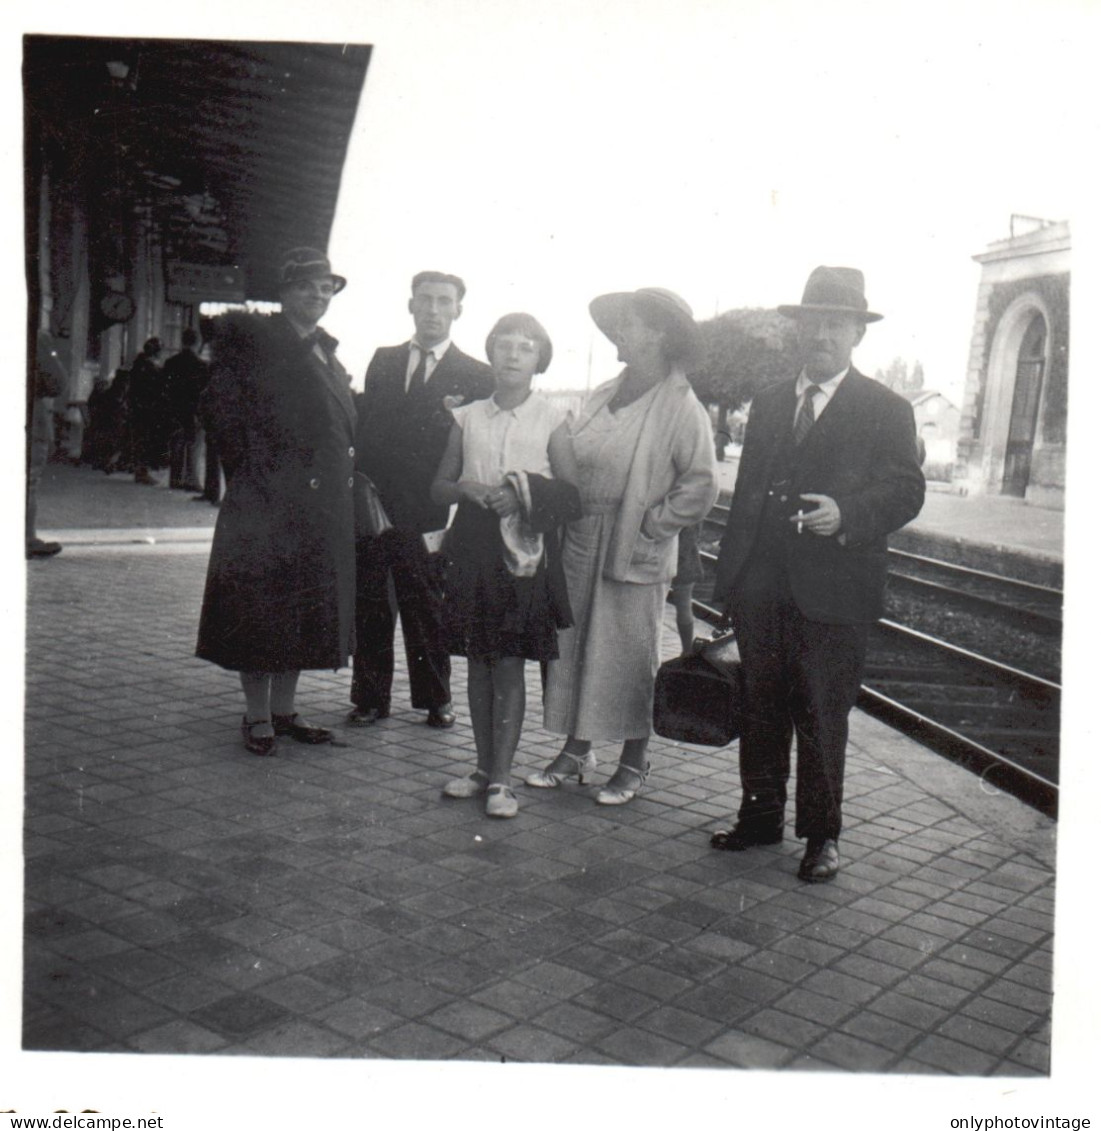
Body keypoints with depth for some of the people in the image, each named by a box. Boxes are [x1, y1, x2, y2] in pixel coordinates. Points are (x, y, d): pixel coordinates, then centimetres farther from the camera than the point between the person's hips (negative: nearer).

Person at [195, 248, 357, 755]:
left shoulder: (327, 352, 17)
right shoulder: (250, 335, -4)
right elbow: (218, 407, -10)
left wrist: (343, 474, 10)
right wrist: (255, 468, -12)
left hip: (323, 505, 7)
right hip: (267, 502, -7)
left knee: (307, 610, 11)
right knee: (260, 608, 1)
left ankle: (284, 709, 23)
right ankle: (257, 715, 13)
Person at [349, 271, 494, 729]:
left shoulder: (475, 376, 3)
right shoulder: (383, 360, 14)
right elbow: (364, 427, 13)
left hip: (426, 513, -3)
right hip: (372, 503, 3)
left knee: (427, 609, 6)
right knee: (368, 606, 6)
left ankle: (435, 699, 21)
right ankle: (371, 697, 18)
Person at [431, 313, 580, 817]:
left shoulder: (551, 420, 0)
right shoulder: (468, 417, 9)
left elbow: (573, 495, -3)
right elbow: (439, 486, 12)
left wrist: (523, 494, -18)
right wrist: (467, 489, -9)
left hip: (524, 549, -3)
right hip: (473, 545, 4)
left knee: (509, 664, -2)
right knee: (478, 662, 9)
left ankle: (502, 778, 4)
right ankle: (484, 766, 21)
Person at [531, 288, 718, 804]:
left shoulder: (681, 407, -10)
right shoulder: (603, 394, 10)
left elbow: (700, 487, -12)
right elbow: (572, 460, 18)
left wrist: (648, 526, -13)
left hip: (634, 554, -6)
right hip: (581, 546, 7)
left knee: (631, 657, 3)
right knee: (573, 647, 12)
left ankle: (633, 765, 17)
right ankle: (576, 750, 26)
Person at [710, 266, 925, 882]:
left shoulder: (887, 410, 1)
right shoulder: (769, 403, 16)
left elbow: (907, 491, -6)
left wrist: (845, 513, -24)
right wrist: (731, 576, 14)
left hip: (833, 594, -4)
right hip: (762, 589, 5)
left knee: (823, 716, 2)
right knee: (762, 709, 13)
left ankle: (822, 834, 17)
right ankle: (761, 815, 28)